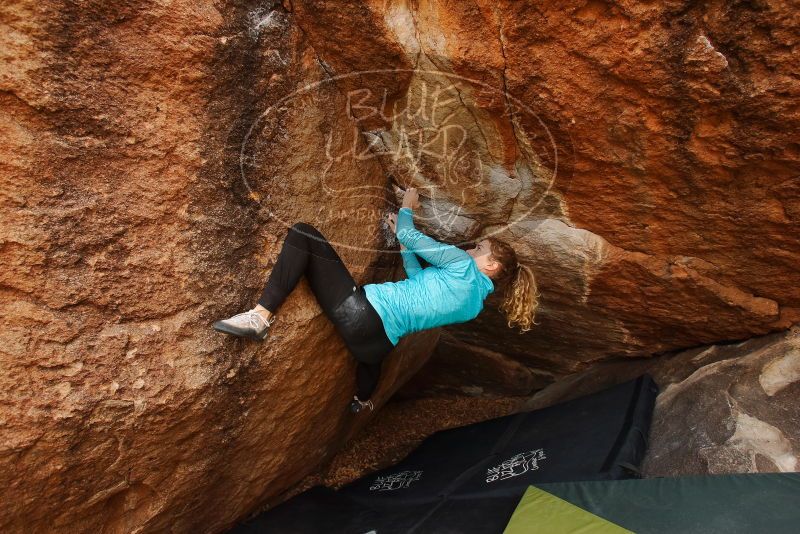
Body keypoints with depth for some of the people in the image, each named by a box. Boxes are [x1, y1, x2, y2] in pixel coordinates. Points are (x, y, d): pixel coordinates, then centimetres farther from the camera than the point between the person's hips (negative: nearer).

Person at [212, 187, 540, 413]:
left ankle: (261, 315, -15)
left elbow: (410, 236, 0)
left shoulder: (464, 267, -6)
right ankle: (361, 401, 71)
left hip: (362, 315, -8)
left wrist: (406, 208, 20)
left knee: (302, 235, -8)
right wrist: (402, 240, 31)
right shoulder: (474, 306, 17)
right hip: (378, 343, 9)